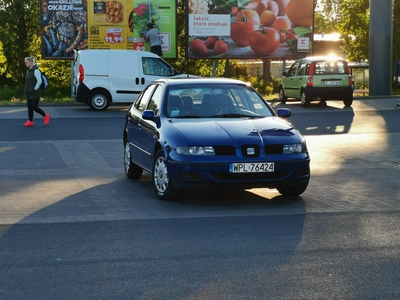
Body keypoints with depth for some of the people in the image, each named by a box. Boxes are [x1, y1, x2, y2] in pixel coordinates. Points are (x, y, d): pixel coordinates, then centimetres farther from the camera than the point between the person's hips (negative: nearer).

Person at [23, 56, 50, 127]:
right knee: (29, 107, 5)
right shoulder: (28, 71, 14)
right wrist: (26, 90, 12)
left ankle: (46, 116, 10)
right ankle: (30, 121, 7)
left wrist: (35, 89, -17)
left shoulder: (36, 71, -12)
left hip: (35, 93, -8)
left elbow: (39, 81, -16)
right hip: (29, 93, 8)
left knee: (34, 107, -8)